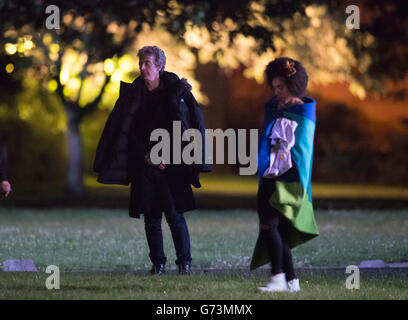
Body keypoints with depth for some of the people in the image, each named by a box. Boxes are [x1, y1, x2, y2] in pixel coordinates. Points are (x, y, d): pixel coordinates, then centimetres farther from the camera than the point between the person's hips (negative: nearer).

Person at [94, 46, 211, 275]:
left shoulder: (176, 90, -2)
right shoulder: (133, 94, 6)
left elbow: (186, 128, -2)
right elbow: (129, 132, 6)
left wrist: (169, 156, -8)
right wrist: (147, 156, -5)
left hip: (172, 166, -3)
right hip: (144, 167, 3)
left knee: (175, 215, -7)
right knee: (151, 217, 3)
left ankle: (184, 261, 3)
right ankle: (158, 263, 12)